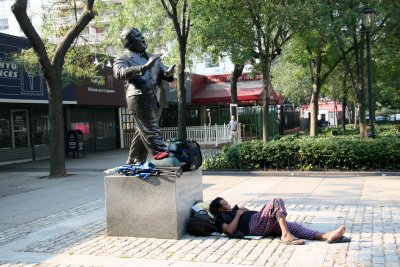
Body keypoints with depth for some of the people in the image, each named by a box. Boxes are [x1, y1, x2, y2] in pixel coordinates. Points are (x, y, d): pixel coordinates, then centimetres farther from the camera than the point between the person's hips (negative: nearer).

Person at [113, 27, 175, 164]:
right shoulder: (123, 59, 0)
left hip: (156, 99, 7)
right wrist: (144, 67, -31)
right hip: (140, 99, -7)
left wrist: (168, 73, -4)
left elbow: (162, 72, 23)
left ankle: (134, 161, 20)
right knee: (150, 128, -9)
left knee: (142, 131, 11)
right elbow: (120, 73, -20)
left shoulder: (151, 57, 22)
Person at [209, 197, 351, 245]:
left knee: (293, 226, -11)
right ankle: (285, 235, -26)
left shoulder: (232, 211, 32)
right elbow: (230, 230, -14)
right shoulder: (221, 219, 6)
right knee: (277, 202, -20)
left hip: (267, 225, 9)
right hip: (255, 225, -8)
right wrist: (238, 214, -3)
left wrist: (242, 211, 15)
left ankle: (326, 236, -25)